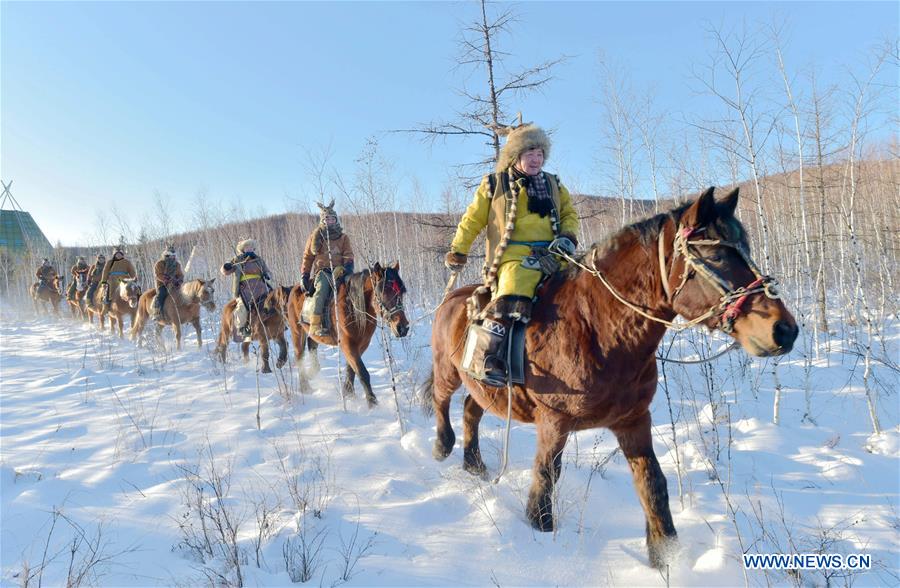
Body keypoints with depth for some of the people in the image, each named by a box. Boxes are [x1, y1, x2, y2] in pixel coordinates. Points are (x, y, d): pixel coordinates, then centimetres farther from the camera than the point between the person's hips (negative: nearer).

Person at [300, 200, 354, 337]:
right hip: (322, 271, -2)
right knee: (322, 287, -34)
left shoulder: (343, 237, 17)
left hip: (339, 270, 2)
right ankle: (315, 324, -38)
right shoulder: (315, 237, 13)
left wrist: (347, 265, -12)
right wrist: (304, 275, 8)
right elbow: (307, 257, 17)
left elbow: (348, 255, 11)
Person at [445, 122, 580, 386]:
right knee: (510, 301, -33)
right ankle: (489, 358, -25)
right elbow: (472, 219, 13)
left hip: (552, 256, 5)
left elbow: (569, 214, 23)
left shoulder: (553, 184, 22)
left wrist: (568, 237, 1)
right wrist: (457, 251, 8)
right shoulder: (494, 184, 11)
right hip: (515, 257, -5)